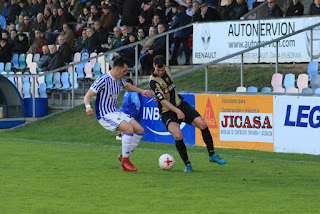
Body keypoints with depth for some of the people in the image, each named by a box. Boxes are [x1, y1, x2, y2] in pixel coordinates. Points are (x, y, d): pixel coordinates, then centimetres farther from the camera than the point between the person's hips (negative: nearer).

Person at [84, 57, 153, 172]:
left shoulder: (119, 79, 7)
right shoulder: (103, 80, -18)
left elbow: (127, 85, 32)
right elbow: (88, 95, -18)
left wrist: (141, 91, 24)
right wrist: (88, 107, -37)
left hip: (117, 112, 9)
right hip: (105, 115, -9)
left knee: (140, 130, -2)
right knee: (129, 129, -27)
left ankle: (124, 157, 10)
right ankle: (124, 160, -13)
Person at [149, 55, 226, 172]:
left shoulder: (167, 70, 4)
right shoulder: (153, 82, -19)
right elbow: (163, 101, -25)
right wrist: (177, 111, -34)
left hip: (180, 105, 6)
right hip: (167, 112, -6)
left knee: (203, 125, -11)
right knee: (178, 136, -28)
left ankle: (212, 155, 4)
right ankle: (187, 164, -10)